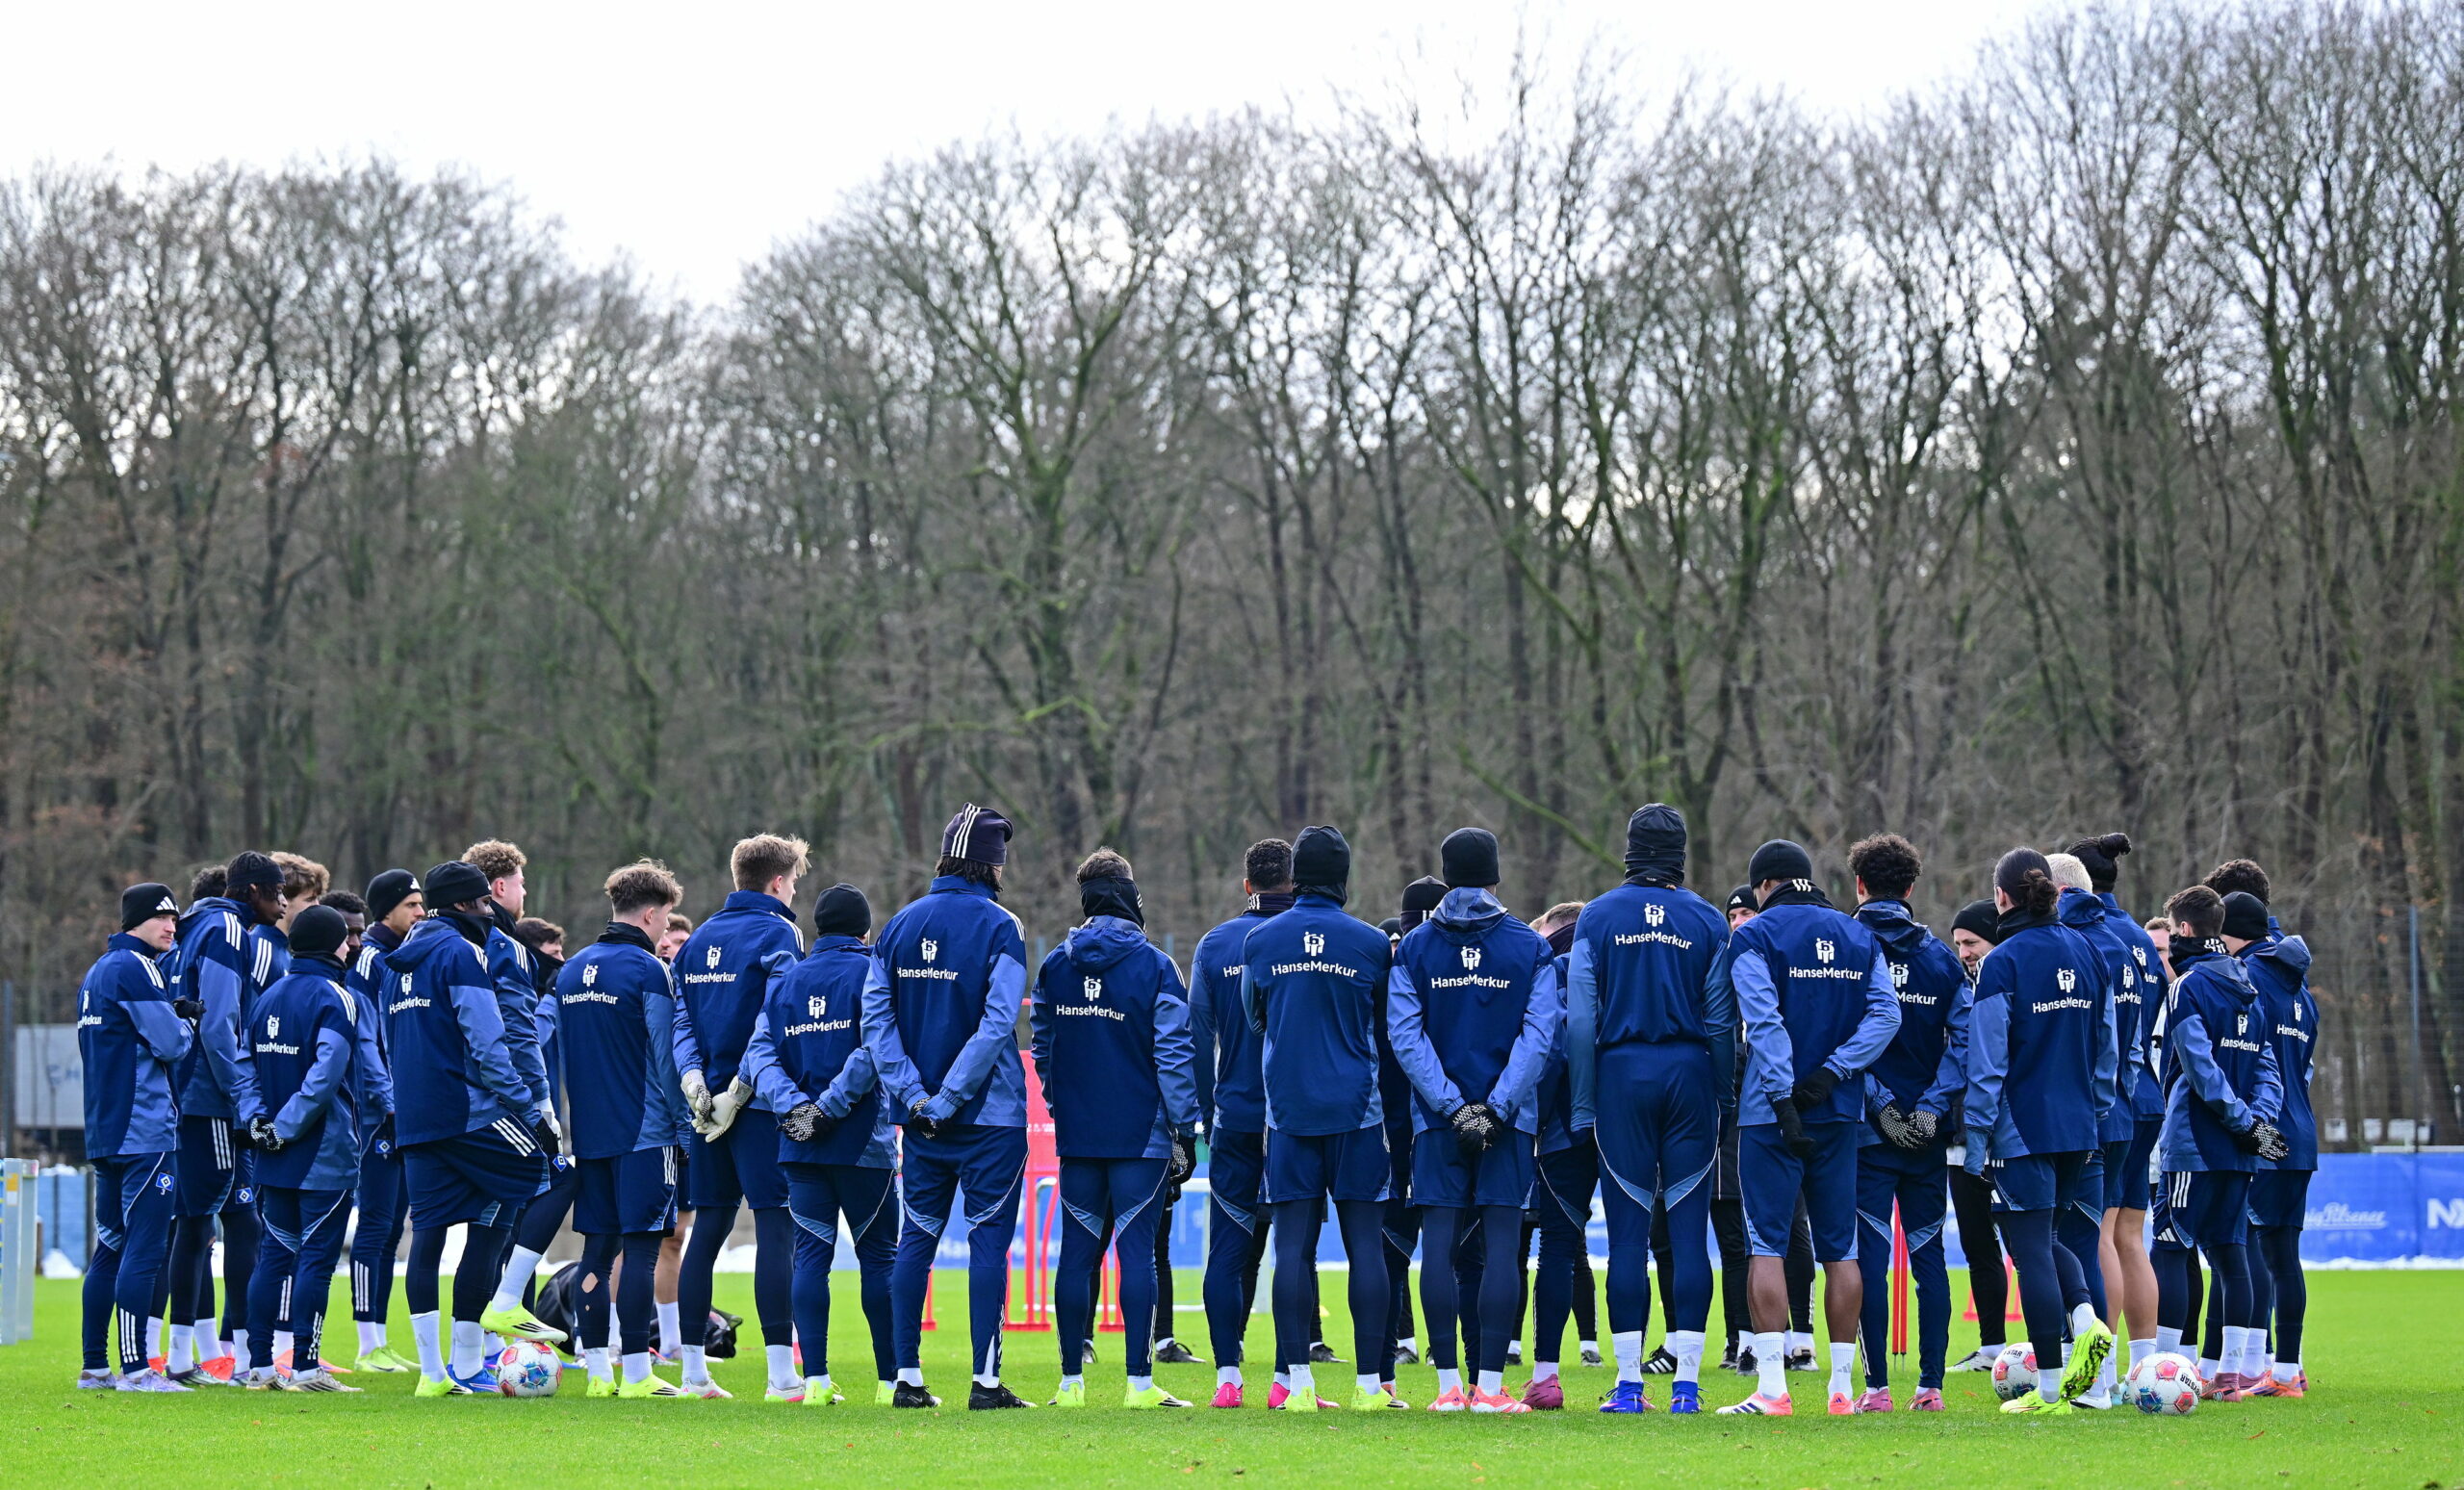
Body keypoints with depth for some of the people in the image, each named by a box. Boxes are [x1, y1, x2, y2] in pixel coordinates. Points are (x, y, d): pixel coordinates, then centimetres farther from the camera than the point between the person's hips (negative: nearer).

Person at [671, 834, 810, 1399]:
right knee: (776, 1230, -7)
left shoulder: (699, 938, 16)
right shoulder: (777, 934, -6)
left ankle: (694, 1372, 12)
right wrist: (743, 1088, -14)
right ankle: (781, 1373, -12)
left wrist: (692, 1076, -2)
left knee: (708, 1230, 11)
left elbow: (680, 1018, 9)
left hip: (707, 1104, 7)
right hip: (760, 1105, -7)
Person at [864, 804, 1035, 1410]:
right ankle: (985, 1381, -4)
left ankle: (908, 1377, 11)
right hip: (988, 1112, -5)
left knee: (918, 1237, 11)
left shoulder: (900, 926, 7)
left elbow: (876, 1019, 0)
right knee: (988, 1239, -1)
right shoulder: (998, 926, -8)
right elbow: (997, 1023, -17)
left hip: (920, 1116, 5)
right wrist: (949, 1100, -15)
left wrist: (913, 1094, -6)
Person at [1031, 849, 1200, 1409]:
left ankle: (1072, 1381, 8)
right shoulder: (1154, 967, -7)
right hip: (1142, 1132, -4)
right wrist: (1185, 1130, -3)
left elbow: (1042, 1047, 14)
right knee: (1136, 1250, -4)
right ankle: (1140, 1382, -6)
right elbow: (1174, 1054, -8)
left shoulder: (1054, 965, 7)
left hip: (1076, 1133, 4)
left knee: (1078, 1251, 7)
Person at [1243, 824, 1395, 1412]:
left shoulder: (1260, 941, 2)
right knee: (1365, 1243, 1)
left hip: (1287, 1108, 1)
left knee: (1292, 1246, 2)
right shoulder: (1371, 944, -2)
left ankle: (1299, 1382, -3)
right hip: (1356, 1108, -1)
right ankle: (1368, 1383, -2)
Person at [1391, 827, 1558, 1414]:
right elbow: (1540, 1035, -6)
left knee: (1439, 1244, 2)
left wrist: (1452, 1105, -8)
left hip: (1436, 1121, 1)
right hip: (1511, 1121, -1)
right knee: (1501, 1245, -1)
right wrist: (1495, 1109, -9)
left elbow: (1405, 1036, -4)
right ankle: (1490, 1384, -6)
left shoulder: (1413, 948, 3)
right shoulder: (1531, 948, 2)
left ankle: (1449, 1384, -1)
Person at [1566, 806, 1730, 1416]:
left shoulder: (1598, 918, 3)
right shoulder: (1708, 921, 4)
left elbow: (1581, 1021, 1)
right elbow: (1723, 1020, 3)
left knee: (1628, 1233, 1)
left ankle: (1628, 1383, -1)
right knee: (1688, 1231, 1)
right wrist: (1725, 1097, 10)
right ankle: (1686, 1382, -1)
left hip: (1621, 1073, 0)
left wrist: (1583, 1106, 5)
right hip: (1689, 1070, 0)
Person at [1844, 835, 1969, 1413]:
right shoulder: (1941, 955, 7)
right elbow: (1963, 1038, -1)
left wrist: (1879, 1105, -8)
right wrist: (1933, 1106, -5)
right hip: (1929, 1132, 3)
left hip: (1867, 1127, -3)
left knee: (1870, 1254, -2)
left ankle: (1876, 1385, -5)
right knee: (1928, 1253, 9)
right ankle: (1930, 1383, 6)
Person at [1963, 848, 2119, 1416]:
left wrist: (1976, 1139, -9)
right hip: (2077, 1125, 6)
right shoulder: (2087, 953, 7)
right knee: (2042, 1236, 21)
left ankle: (2050, 1388, 0)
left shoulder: (2002, 963, -12)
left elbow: (1988, 1062, -13)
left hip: (2022, 1128, -6)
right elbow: (2106, 1046, 12)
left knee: (2030, 1245, 0)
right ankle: (2085, 1319, -4)